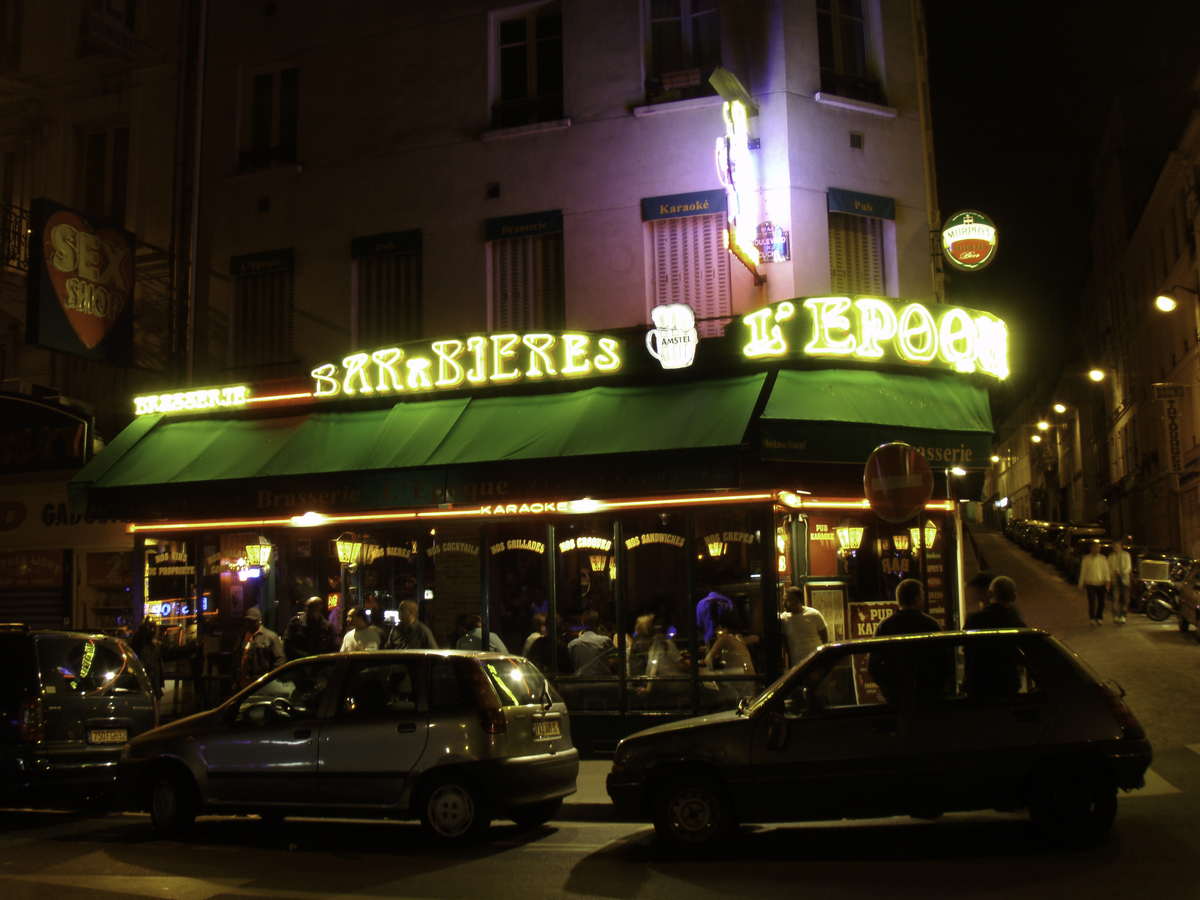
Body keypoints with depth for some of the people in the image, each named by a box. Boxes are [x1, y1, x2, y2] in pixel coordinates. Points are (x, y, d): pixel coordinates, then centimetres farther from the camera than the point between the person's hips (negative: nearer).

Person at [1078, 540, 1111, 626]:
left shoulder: (1103, 559, 8)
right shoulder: (1086, 559, 4)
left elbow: (1106, 570, 2)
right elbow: (1082, 572, 7)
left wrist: (1108, 580, -14)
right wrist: (1081, 584, 7)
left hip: (1101, 583, 2)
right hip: (1090, 583, -2)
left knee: (1101, 602, 6)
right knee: (1091, 602, -12)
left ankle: (1099, 618, 22)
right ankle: (1092, 619, -17)